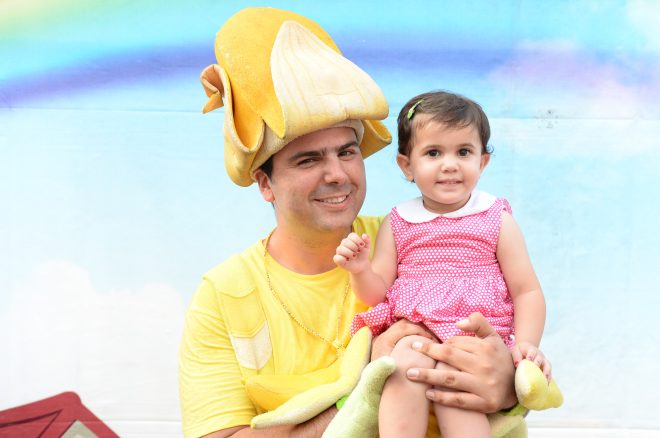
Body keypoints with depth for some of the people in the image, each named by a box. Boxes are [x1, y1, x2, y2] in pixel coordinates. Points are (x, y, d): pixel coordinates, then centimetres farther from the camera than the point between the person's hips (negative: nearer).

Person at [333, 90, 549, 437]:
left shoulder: (497, 221, 7)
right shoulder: (397, 224, 12)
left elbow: (527, 292, 6)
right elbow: (378, 294, 11)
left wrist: (526, 344, -10)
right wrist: (360, 270, -10)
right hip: (413, 333, 2)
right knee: (407, 365, -30)